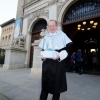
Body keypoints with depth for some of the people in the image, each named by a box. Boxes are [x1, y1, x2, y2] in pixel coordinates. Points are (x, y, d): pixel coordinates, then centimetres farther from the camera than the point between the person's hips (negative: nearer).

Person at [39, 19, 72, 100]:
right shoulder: (46, 37, 16)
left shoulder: (62, 35, 2)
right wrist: (42, 55, -3)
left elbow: (68, 48, -5)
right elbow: (42, 49, 18)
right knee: (45, 81, 8)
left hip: (58, 62, -3)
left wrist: (59, 56, -20)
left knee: (56, 82, 4)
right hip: (47, 62, 4)